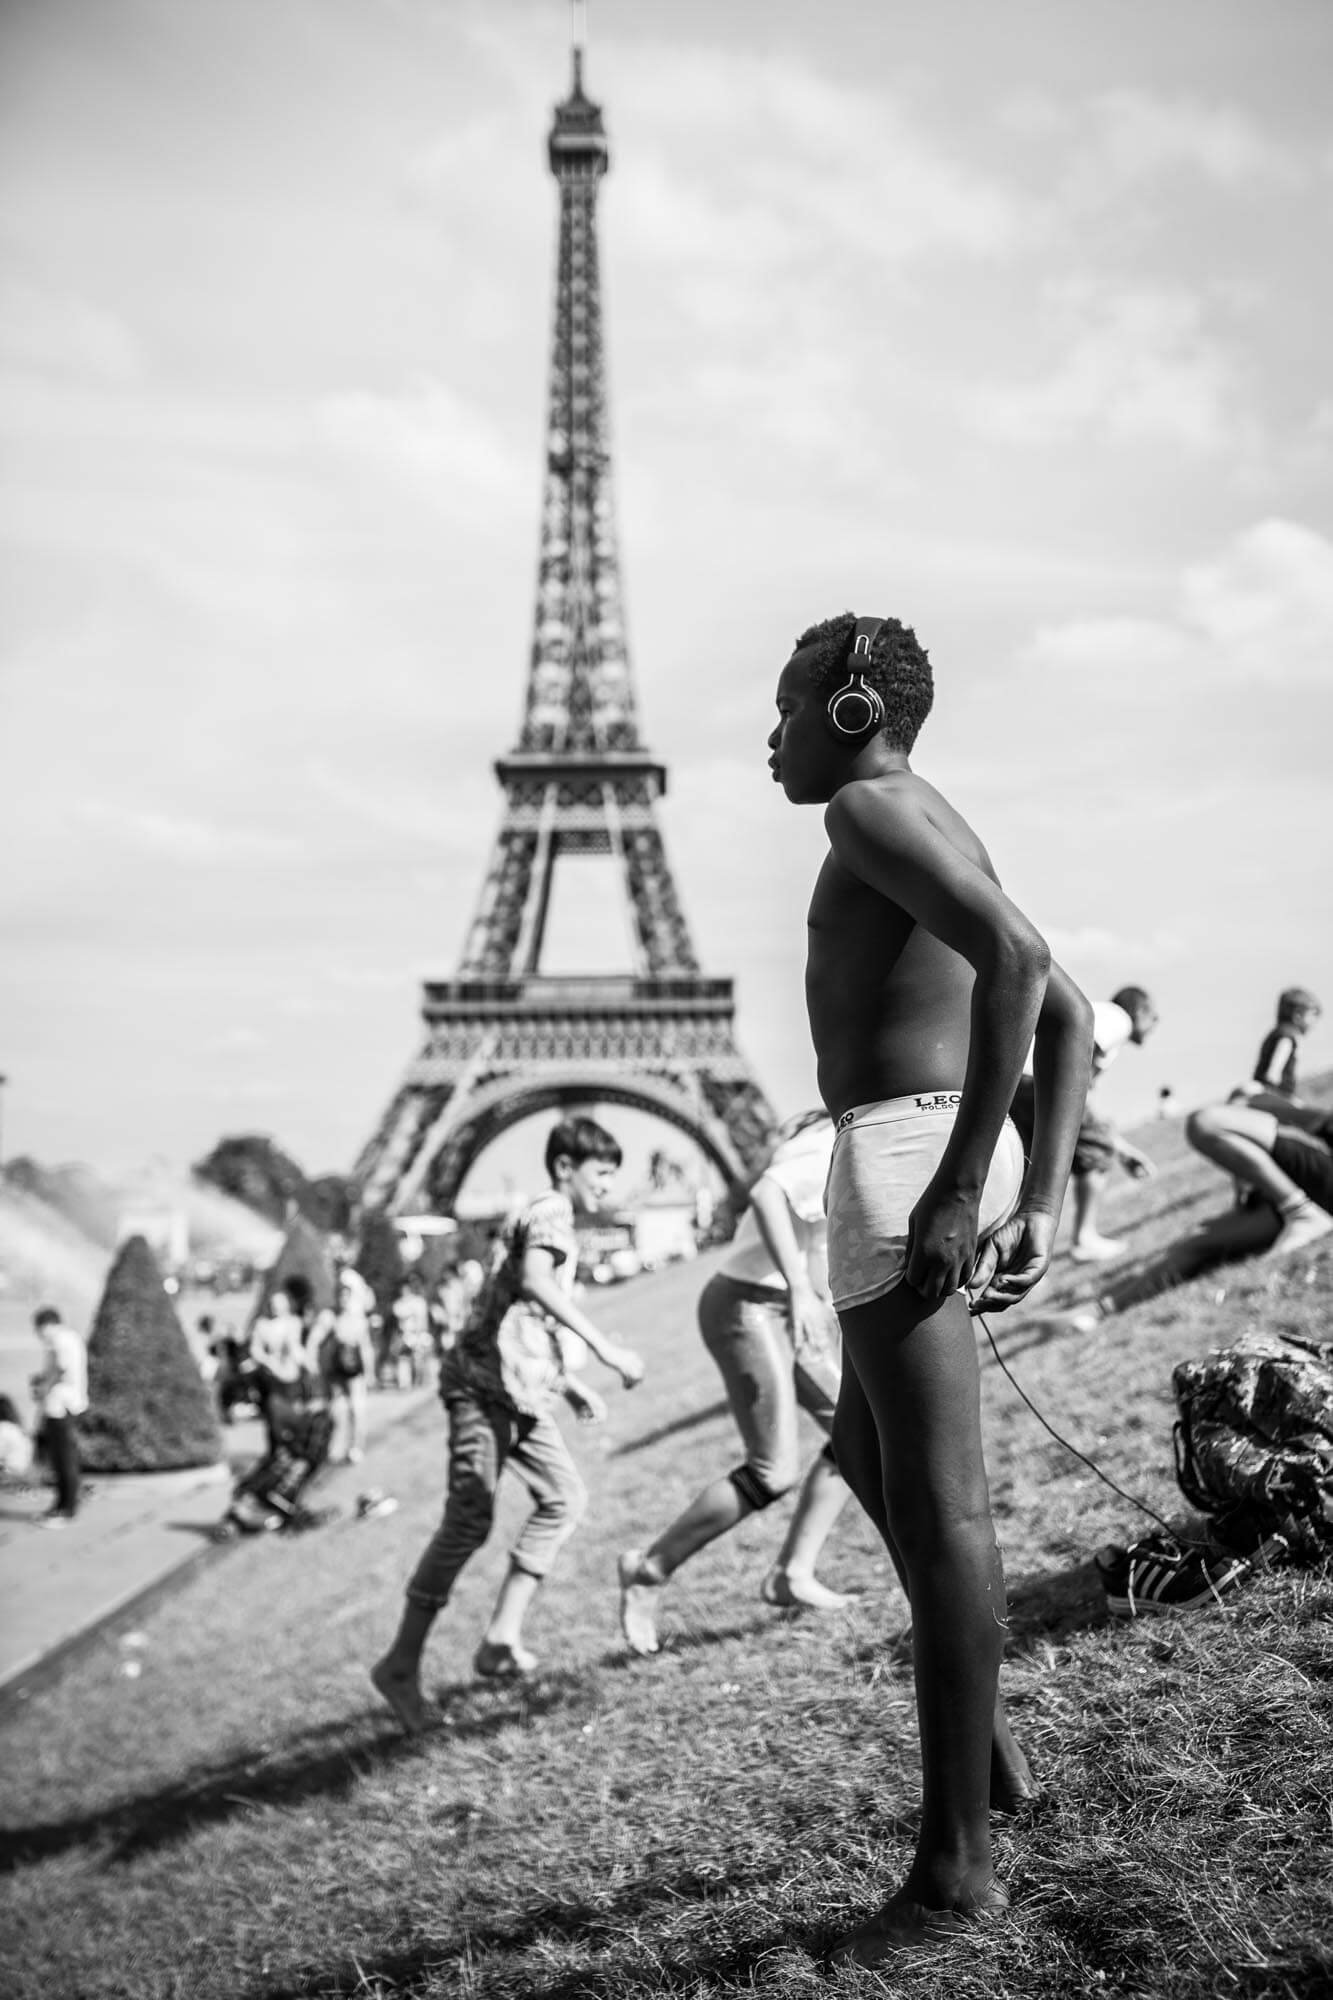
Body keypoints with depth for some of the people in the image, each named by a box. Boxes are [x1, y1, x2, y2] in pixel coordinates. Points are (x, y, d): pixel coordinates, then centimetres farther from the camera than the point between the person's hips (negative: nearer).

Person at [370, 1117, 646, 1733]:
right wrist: (604, 1347, -31)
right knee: (469, 1519, -13)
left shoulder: (545, 1221, 27)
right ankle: (402, 1664, -9)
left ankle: (501, 1637, 2)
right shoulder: (550, 1215, -5)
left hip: (518, 1388, 10)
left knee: (563, 1496, 5)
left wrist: (568, 1385, 25)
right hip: (487, 1380, -10)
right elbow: (535, 1279, -27)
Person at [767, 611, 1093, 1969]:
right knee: (863, 1447, 24)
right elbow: (1068, 1019, 22)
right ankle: (985, 1738, 27)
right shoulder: (941, 841, 22)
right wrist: (1041, 1202, 13)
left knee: (936, 1504, -7)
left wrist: (957, 1184, -25)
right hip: (956, 1157, 11)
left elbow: (1014, 956, -24)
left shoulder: (873, 808, -7)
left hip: (900, 1151, -11)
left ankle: (955, 1867, -1)